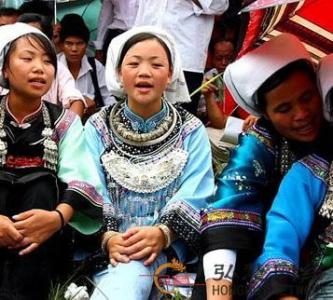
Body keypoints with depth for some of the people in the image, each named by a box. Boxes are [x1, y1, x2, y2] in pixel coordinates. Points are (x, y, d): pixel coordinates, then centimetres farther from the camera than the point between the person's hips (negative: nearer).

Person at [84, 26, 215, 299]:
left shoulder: (191, 131, 9)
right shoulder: (97, 127, 10)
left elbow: (195, 196, -4)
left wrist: (161, 233, -23)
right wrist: (109, 238, -21)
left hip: (167, 244, 0)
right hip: (104, 248, 0)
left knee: (135, 266, -34)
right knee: (128, 273, -35)